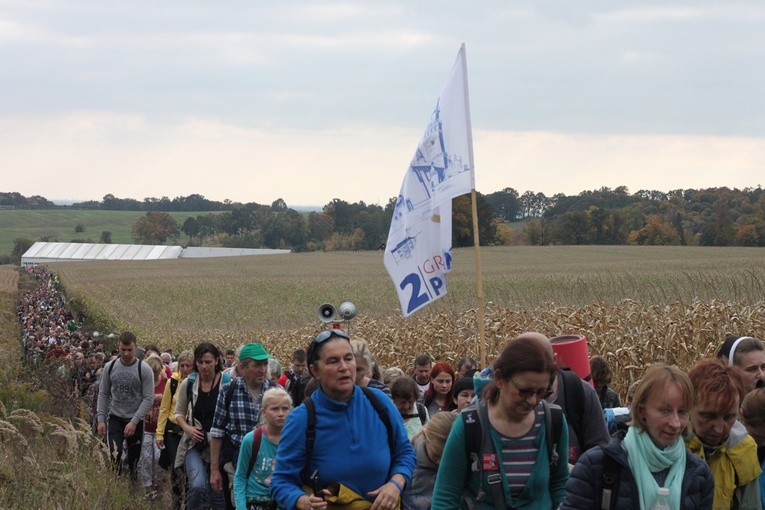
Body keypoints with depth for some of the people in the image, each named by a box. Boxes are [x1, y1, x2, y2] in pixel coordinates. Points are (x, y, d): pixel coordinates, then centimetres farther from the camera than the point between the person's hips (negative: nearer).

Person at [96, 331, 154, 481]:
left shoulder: (144, 369, -7)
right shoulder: (110, 367, 1)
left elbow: (149, 398, -9)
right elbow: (103, 394, 8)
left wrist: (134, 421, -15)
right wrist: (101, 419, 1)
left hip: (135, 421, -1)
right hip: (115, 418, 1)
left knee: (134, 458, 6)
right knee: (115, 455, -16)